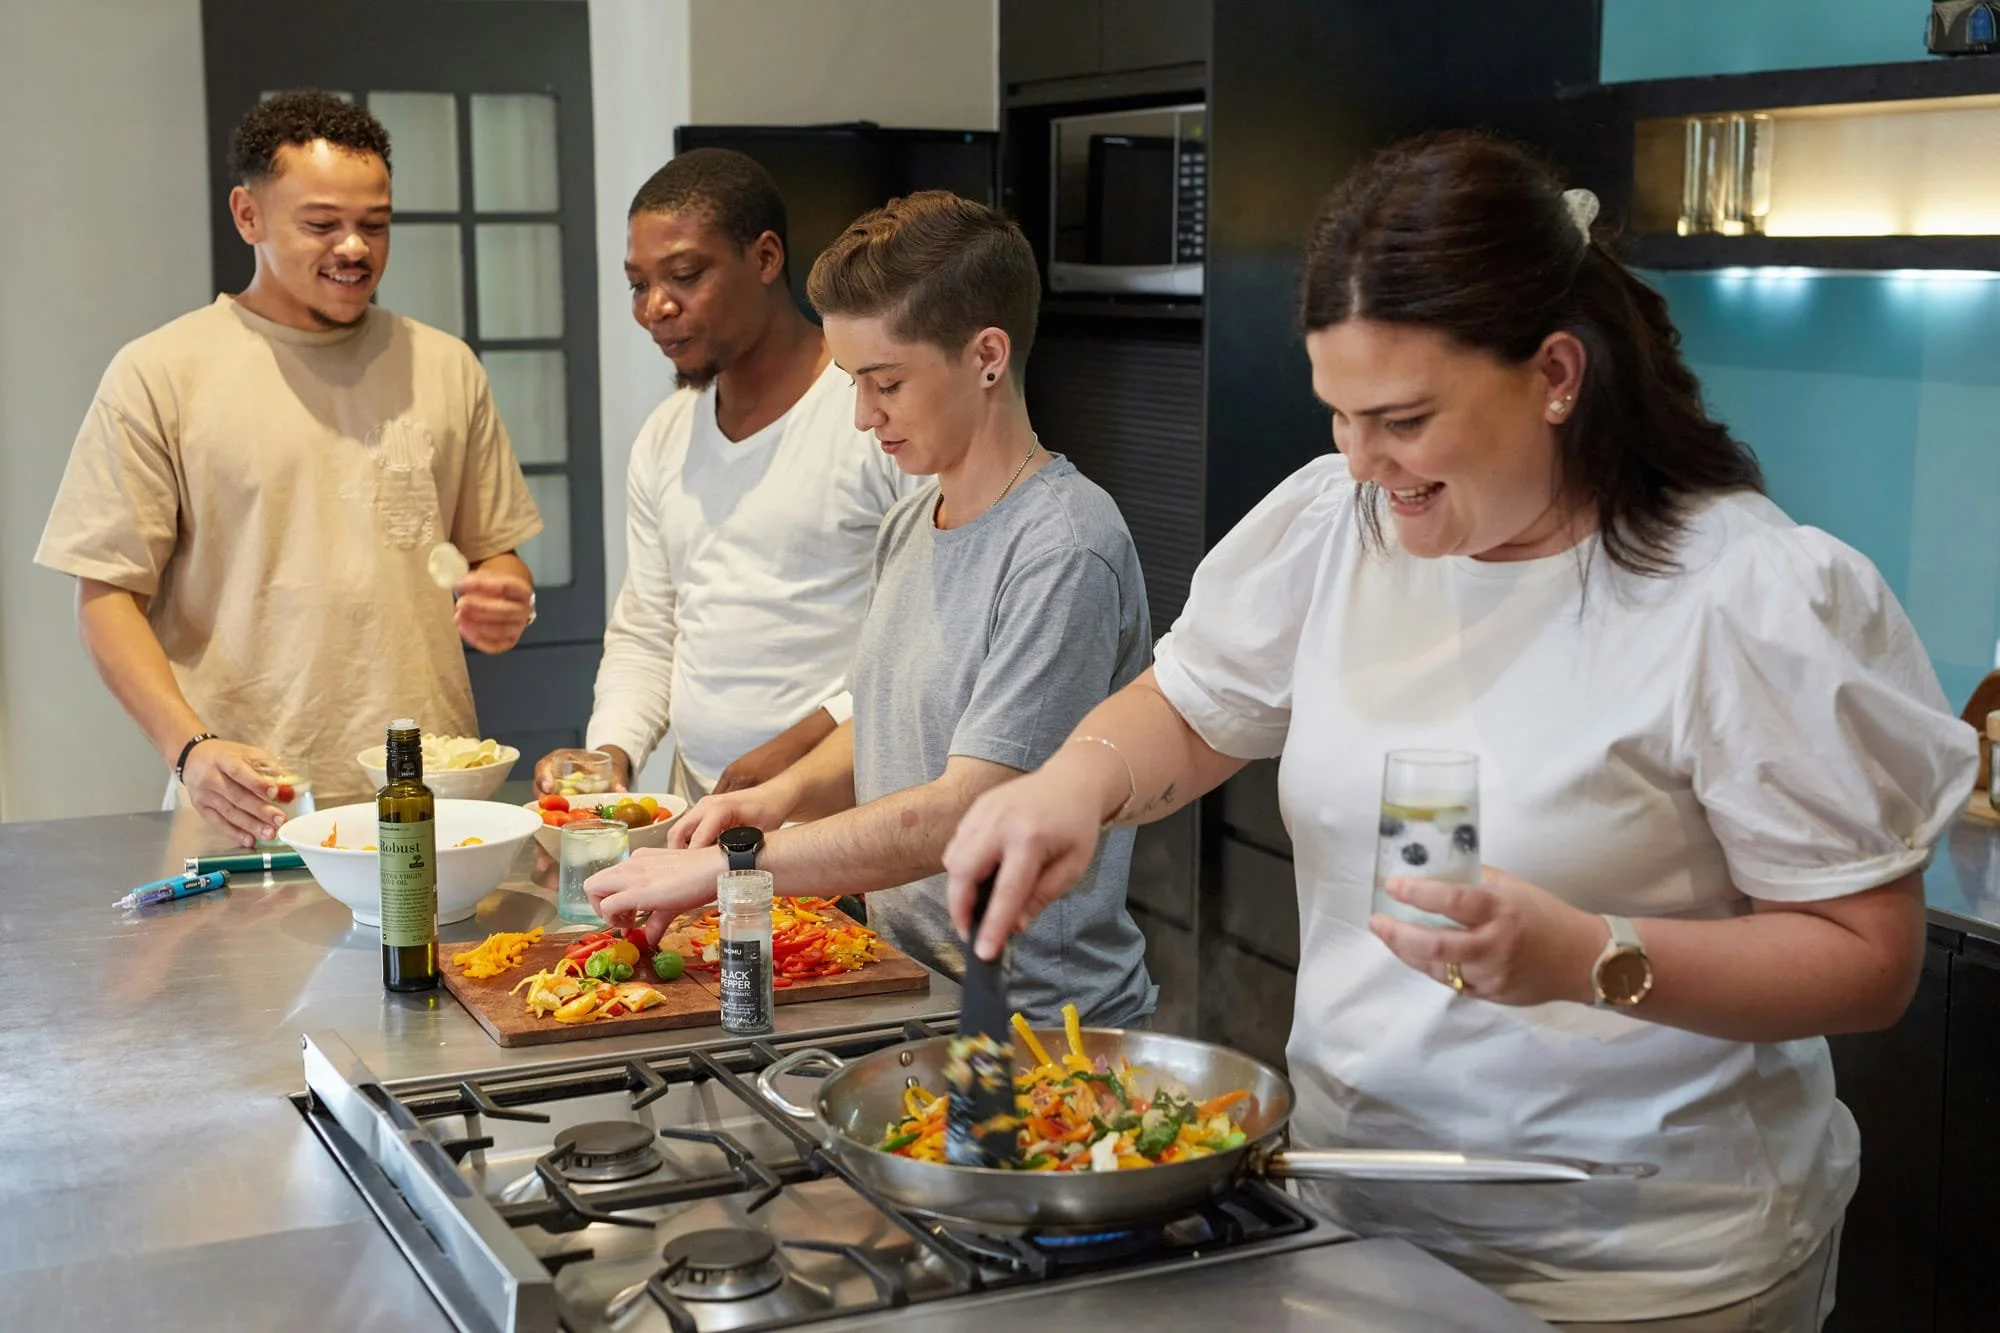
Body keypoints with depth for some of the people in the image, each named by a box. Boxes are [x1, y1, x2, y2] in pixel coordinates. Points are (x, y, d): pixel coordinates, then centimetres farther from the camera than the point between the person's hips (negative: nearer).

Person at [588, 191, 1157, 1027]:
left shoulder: (1063, 552, -16)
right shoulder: (908, 528, 13)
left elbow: (966, 813, -20)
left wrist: (721, 869, -16)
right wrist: (786, 793, 2)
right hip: (908, 992, 7)